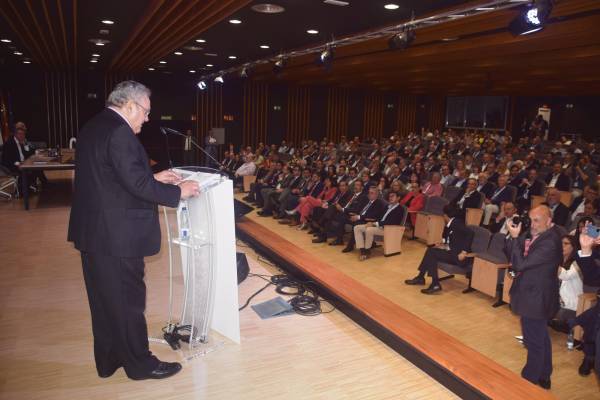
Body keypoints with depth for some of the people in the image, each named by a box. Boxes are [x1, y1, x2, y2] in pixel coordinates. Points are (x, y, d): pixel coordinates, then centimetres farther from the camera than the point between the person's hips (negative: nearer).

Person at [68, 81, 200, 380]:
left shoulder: (92, 127, 12)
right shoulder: (119, 132, -19)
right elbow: (137, 184, -24)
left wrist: (154, 177, 13)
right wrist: (178, 191, -13)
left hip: (92, 232, 10)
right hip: (117, 236, -10)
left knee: (104, 299, 19)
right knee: (128, 300, 5)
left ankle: (108, 360, 34)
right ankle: (140, 364, 22)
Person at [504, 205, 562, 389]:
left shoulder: (549, 243, -26)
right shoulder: (532, 235, 0)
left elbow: (520, 263, -28)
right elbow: (509, 254, 7)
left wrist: (515, 238, -23)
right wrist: (513, 237, -9)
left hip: (536, 299, -9)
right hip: (533, 296, 9)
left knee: (534, 342, 6)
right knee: (541, 339, 22)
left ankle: (530, 381, 22)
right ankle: (543, 377, 38)